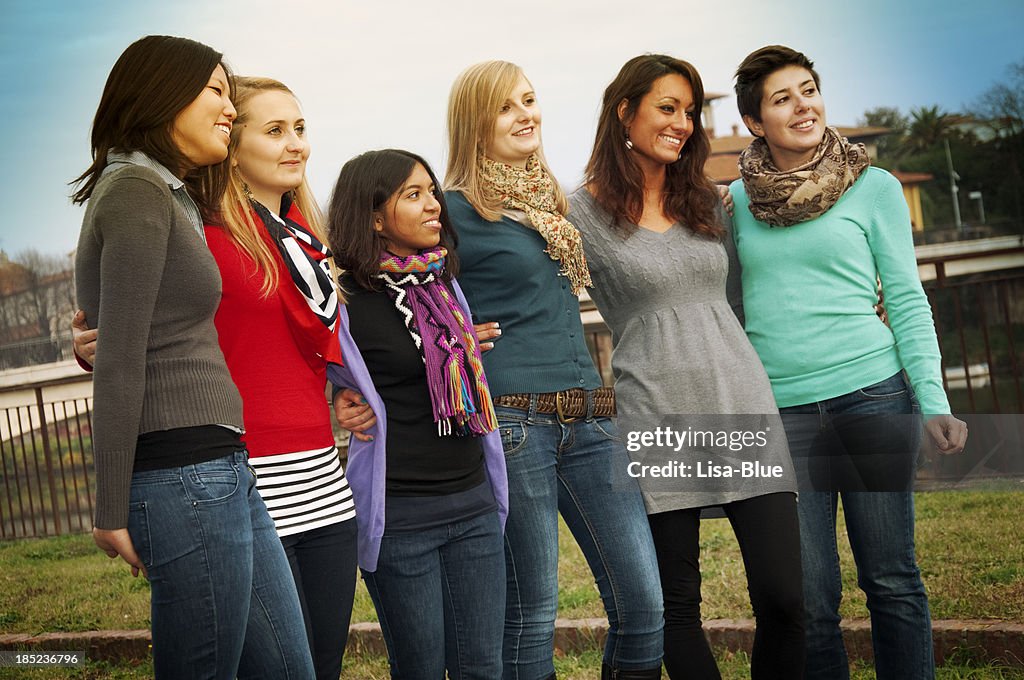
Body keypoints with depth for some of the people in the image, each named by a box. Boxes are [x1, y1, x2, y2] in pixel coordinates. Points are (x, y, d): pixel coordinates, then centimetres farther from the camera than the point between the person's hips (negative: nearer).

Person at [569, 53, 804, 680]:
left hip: (742, 407, 4)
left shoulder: (704, 200, 14)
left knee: (783, 597, -3)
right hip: (657, 422, -3)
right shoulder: (585, 213, 0)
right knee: (678, 606, 4)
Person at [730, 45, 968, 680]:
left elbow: (907, 300, 3)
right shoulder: (736, 201, 8)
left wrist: (934, 402, -7)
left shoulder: (875, 188, 3)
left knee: (891, 580, 4)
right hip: (780, 412, 1)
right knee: (811, 599, 3)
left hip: (874, 398, -1)